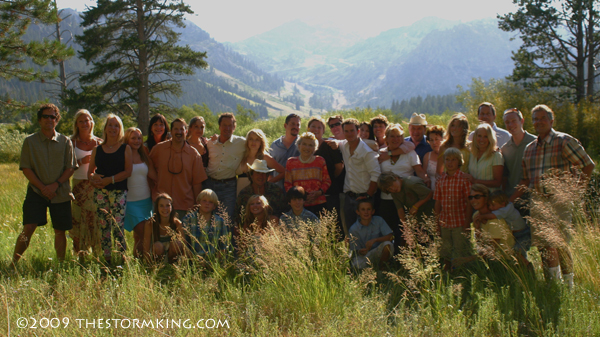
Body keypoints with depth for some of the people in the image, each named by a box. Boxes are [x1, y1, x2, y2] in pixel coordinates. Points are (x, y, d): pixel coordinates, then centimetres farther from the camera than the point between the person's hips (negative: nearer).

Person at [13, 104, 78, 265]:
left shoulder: (65, 141, 6)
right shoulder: (30, 141, 3)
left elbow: (70, 168, 3)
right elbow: (26, 168, -1)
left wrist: (56, 185, -11)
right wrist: (42, 187, -11)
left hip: (61, 193, 2)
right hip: (36, 191, -2)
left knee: (60, 231, 7)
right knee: (28, 228, -13)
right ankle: (13, 263, -7)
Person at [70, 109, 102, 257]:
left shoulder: (98, 143, 8)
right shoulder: (72, 142, 4)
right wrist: (81, 162, -16)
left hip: (96, 186, 1)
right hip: (78, 185, 0)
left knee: (95, 219, -3)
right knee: (78, 220, -2)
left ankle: (97, 253, 5)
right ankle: (79, 253, 6)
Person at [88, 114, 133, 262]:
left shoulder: (125, 149, 7)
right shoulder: (97, 150, 15)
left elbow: (128, 171, -3)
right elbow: (90, 172, 15)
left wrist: (109, 180, -13)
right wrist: (93, 179, -8)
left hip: (118, 191, -3)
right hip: (100, 192, 3)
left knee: (118, 228, -11)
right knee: (103, 228, 3)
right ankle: (106, 260, 9)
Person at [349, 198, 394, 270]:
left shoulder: (379, 220, -3)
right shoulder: (353, 229, -7)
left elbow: (390, 236, -10)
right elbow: (355, 251, -3)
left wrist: (374, 240, -24)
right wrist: (360, 252, -28)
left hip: (379, 252, 2)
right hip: (364, 255, -2)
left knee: (387, 244, -30)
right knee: (356, 264, -34)